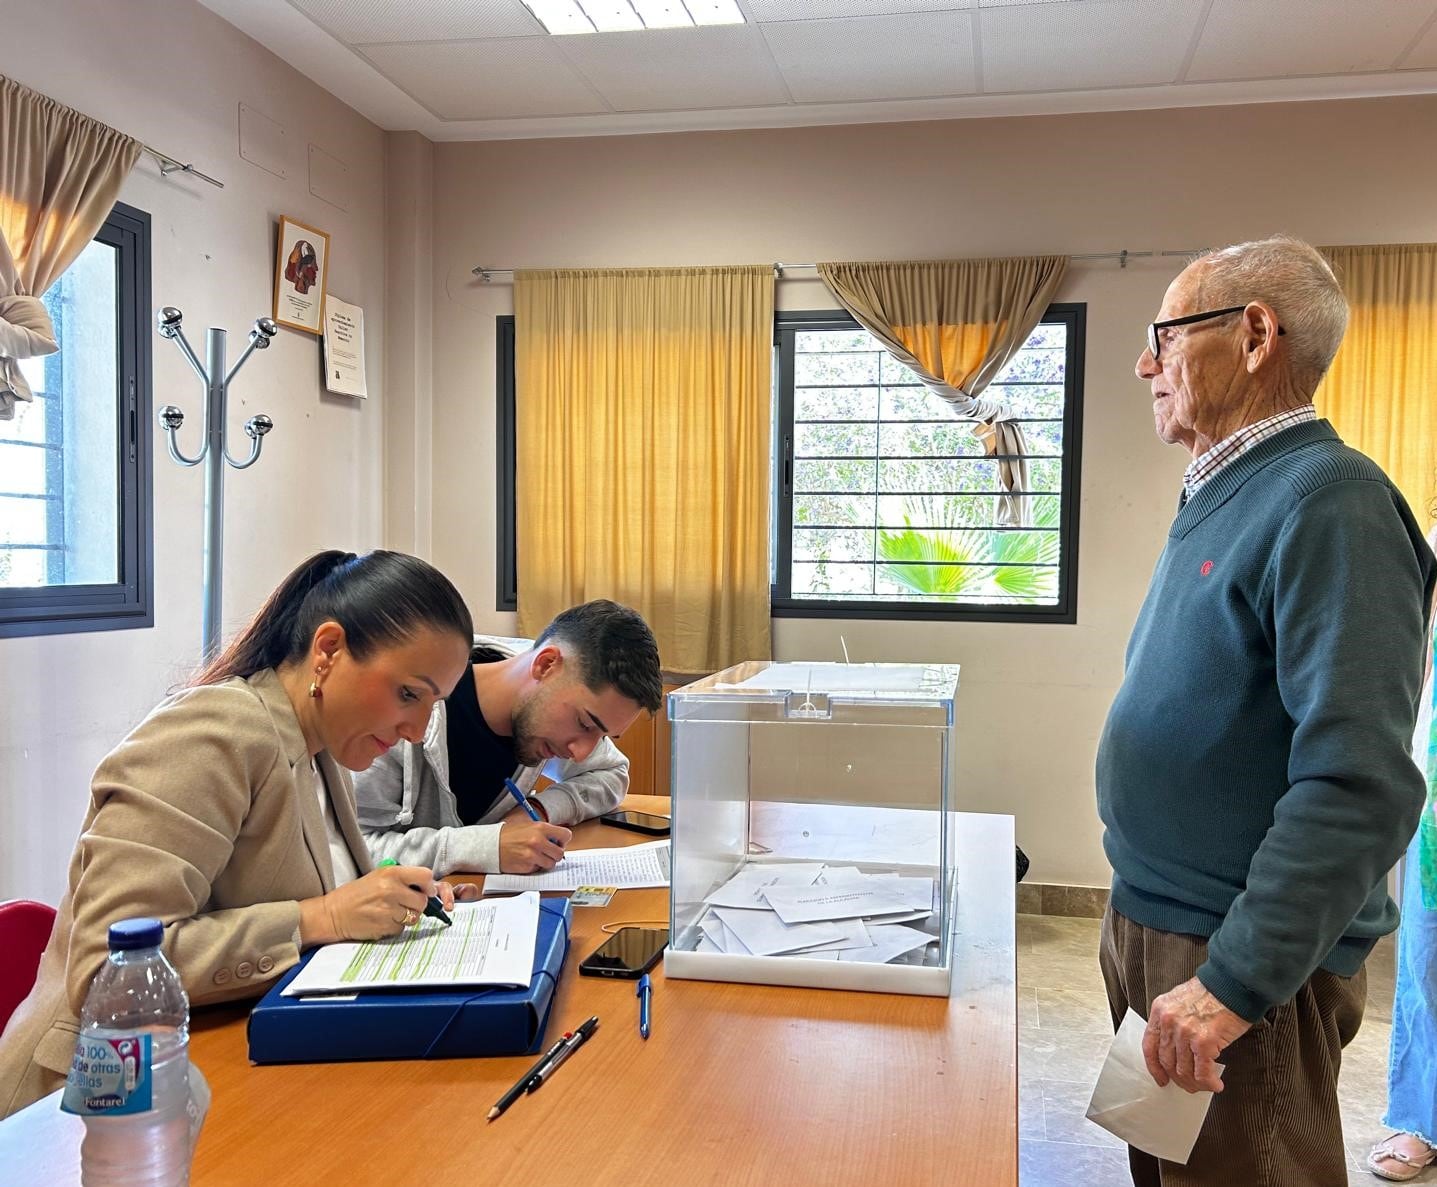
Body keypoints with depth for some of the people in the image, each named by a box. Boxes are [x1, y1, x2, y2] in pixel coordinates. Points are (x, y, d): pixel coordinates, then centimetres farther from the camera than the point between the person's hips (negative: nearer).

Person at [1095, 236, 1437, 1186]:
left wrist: (1236, 981, -28)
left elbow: (1359, 783, -27)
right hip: (1150, 923, 9)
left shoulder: (1326, 502, -20)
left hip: (1243, 956, -9)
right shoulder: (1218, 501, 10)